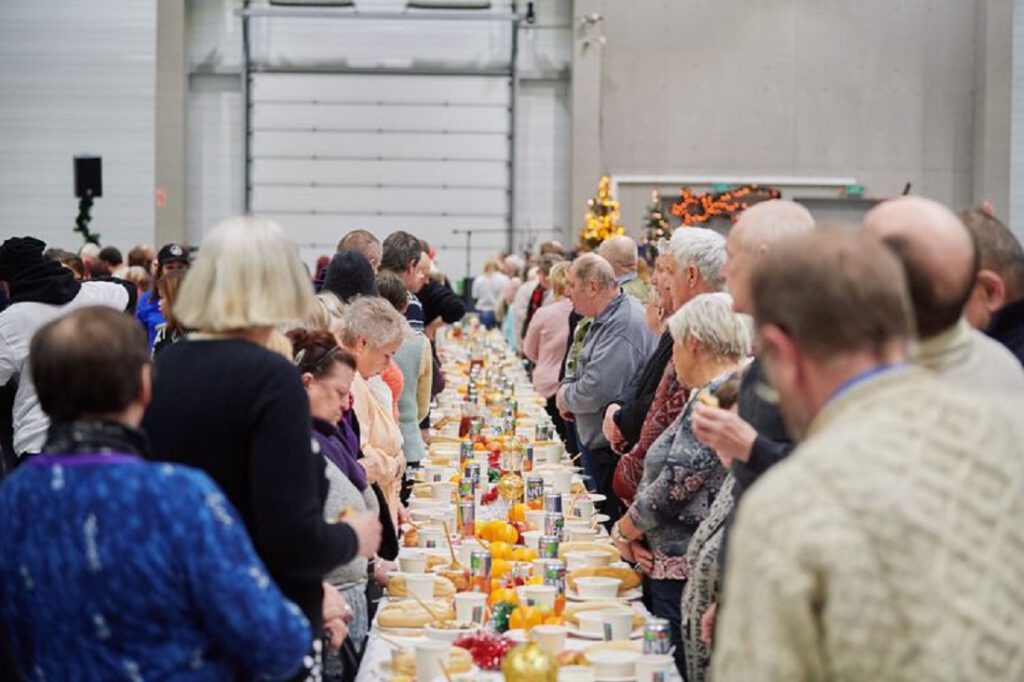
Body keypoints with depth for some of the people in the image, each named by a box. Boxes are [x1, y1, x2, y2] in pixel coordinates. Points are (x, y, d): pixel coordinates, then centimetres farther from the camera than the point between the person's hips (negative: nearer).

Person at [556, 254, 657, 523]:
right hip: (602, 445, 11)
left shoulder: (622, 326, -22)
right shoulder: (608, 319, 13)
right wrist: (569, 385, 6)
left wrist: (565, 396, -7)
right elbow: (589, 370, 27)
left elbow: (596, 392, -27)